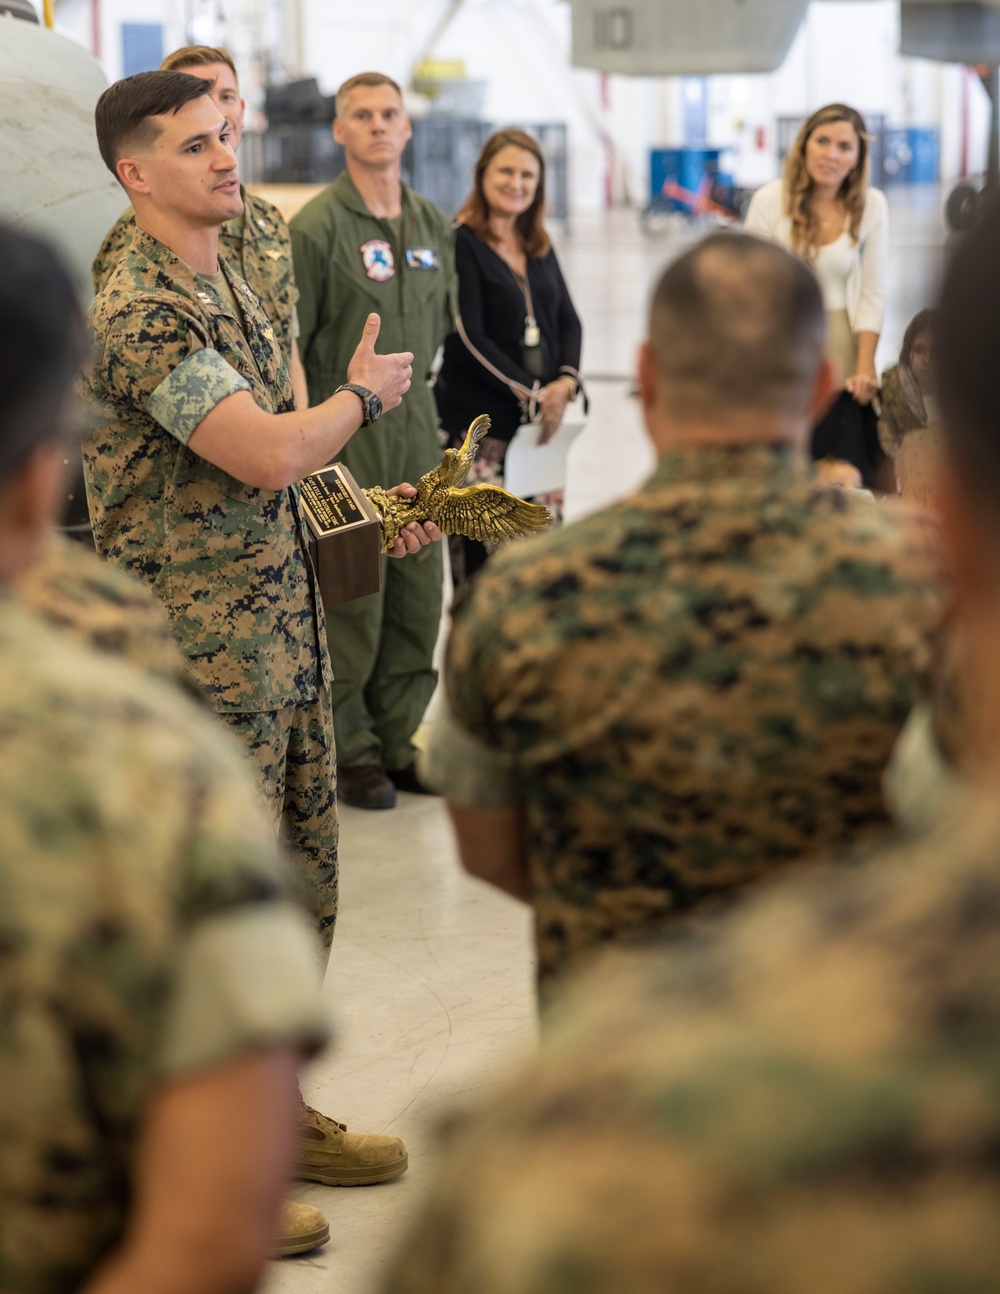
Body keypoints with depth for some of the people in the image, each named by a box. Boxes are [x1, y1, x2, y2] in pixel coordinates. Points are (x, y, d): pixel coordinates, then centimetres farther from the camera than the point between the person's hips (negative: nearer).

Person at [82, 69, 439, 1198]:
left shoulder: (229, 286, 14)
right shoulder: (138, 312, -18)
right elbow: (268, 454, -26)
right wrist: (362, 394, -7)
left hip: (284, 633, 9)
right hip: (201, 652, -9)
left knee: (301, 889, 16)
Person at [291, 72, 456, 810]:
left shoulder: (434, 225, 9)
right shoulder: (316, 228, -9)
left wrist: (415, 377, 16)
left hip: (415, 424, 6)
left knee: (419, 596, 8)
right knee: (350, 600, -3)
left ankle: (397, 741, 21)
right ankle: (350, 750, 10)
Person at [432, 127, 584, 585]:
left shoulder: (539, 247, 14)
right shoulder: (462, 243, -7)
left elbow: (568, 320, 14)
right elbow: (467, 340, -13)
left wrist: (565, 381, -5)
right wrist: (530, 394, -12)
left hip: (544, 419, 6)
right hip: (480, 424, -6)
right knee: (480, 556, -7)